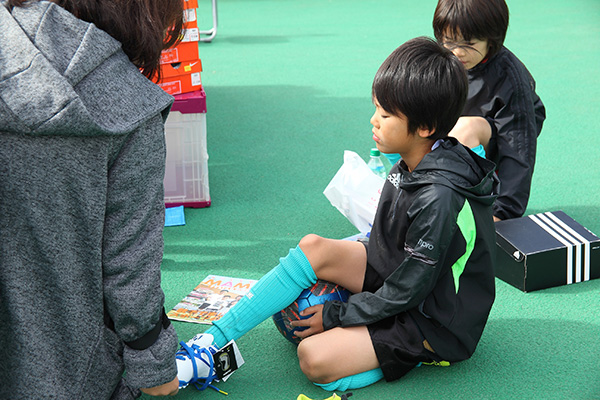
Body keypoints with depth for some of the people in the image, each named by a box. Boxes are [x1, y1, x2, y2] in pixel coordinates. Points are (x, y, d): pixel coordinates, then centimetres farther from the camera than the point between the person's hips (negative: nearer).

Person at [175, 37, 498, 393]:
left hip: (435, 325, -9)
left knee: (314, 358, -25)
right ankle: (212, 344, -8)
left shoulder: (439, 198, -30)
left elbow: (408, 290, -23)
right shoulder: (414, 166, -2)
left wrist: (334, 314, -13)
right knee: (313, 248, -11)